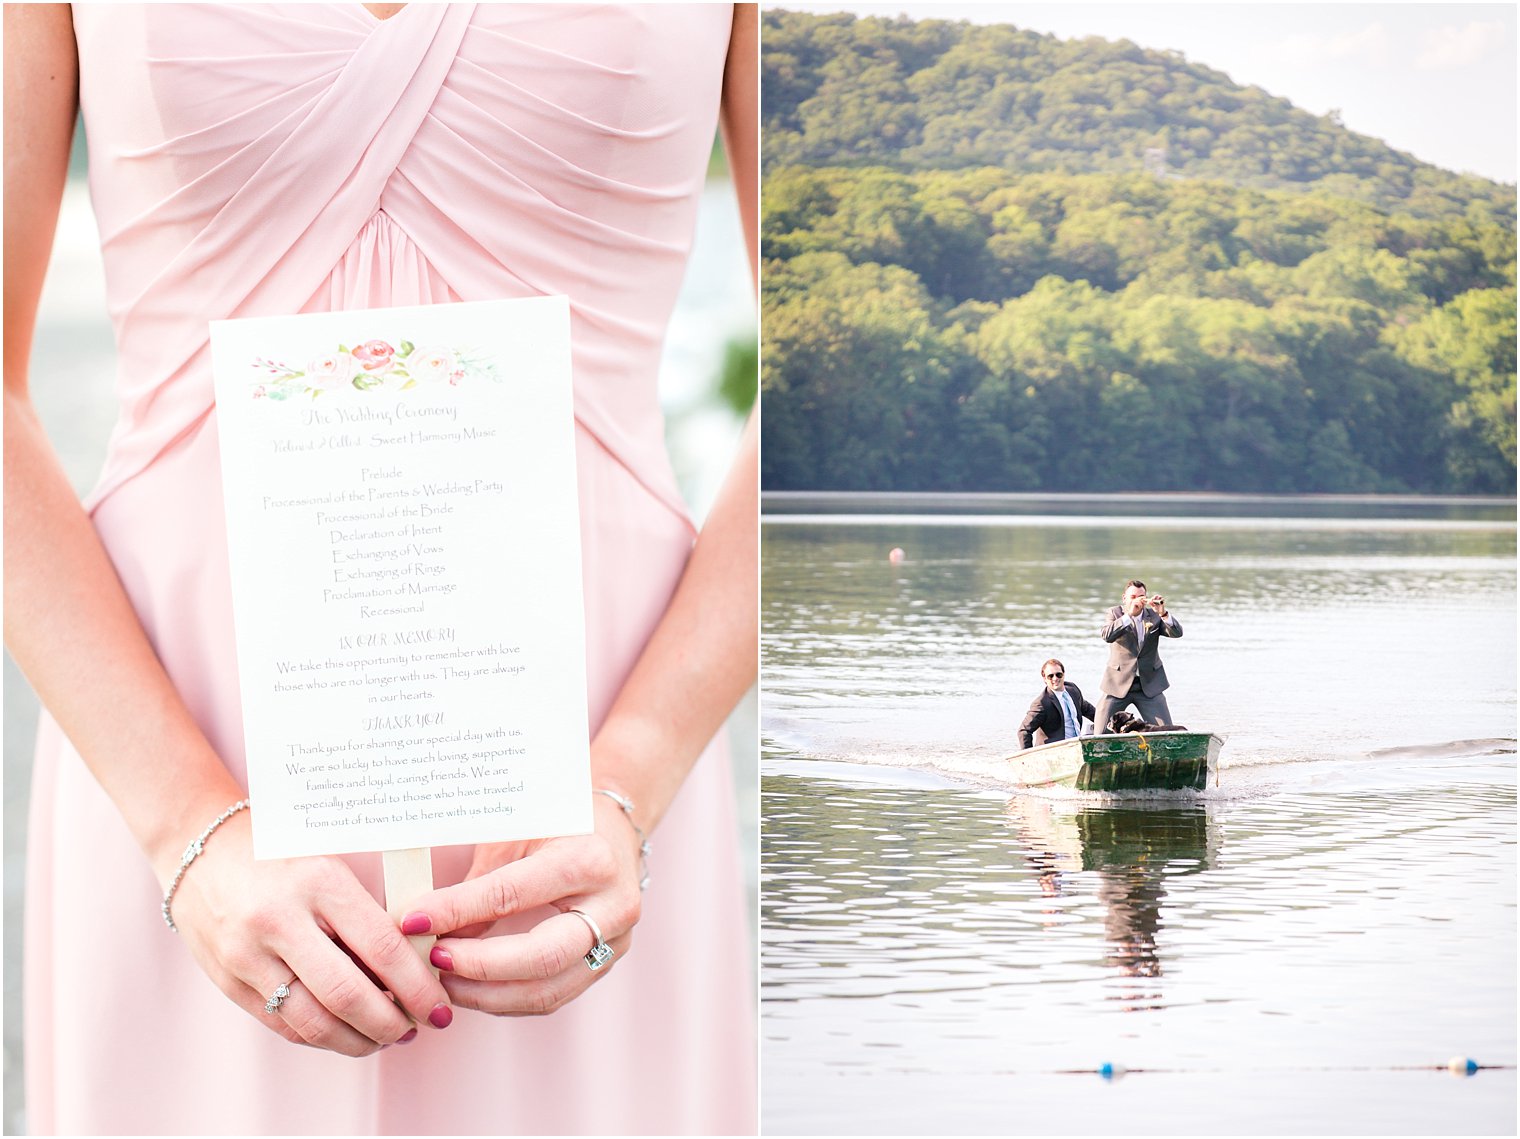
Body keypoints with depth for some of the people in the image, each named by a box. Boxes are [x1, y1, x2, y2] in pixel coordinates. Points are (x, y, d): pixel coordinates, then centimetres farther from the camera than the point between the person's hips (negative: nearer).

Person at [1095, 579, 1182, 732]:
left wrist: (1163, 613, -24)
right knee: (1101, 732, -7)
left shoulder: (1154, 616, 5)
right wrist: (1129, 615, -28)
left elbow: (1177, 632, -8)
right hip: (1118, 684, -2)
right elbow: (1106, 635, -20)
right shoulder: (1115, 613, 0)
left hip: (1149, 685, 2)